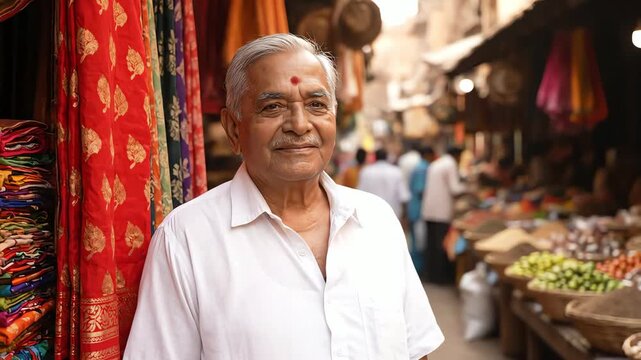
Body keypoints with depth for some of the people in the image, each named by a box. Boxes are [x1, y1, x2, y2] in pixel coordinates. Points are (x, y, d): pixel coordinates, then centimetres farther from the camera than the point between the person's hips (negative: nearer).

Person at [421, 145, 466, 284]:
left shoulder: (435, 164, 17)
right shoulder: (451, 164, -7)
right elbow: (454, 189, -12)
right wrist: (466, 187, 6)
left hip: (429, 210, 8)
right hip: (442, 211, -8)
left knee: (432, 243, 10)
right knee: (443, 244, -2)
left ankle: (431, 274, 15)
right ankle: (442, 276, 1)